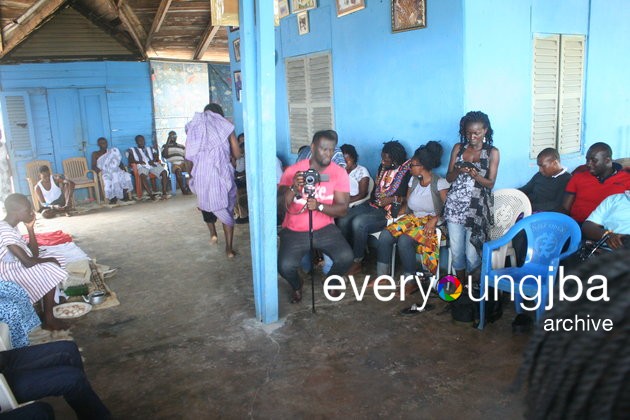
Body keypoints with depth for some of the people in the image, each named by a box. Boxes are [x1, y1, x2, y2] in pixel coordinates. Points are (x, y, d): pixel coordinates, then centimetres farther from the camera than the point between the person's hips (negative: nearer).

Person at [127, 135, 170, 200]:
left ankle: (164, 193, -33)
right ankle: (151, 195, -44)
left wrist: (153, 160, -6)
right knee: (142, 176, -40)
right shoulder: (132, 150, 24)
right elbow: (130, 161, 10)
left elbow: (157, 157, 17)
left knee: (164, 172, -29)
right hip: (142, 166, -2)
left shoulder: (150, 148, 31)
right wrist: (138, 161, -10)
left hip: (153, 165, 2)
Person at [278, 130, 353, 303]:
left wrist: (319, 206, -30)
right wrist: (294, 188, -32)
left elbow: (342, 208, -12)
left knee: (346, 257, -22)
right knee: (285, 266, -24)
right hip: (294, 231, -1)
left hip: (325, 229, 1)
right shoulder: (293, 170, -8)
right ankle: (297, 286, 15)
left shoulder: (339, 173, -7)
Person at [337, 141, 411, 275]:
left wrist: (393, 199, -23)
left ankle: (357, 262, -12)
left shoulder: (406, 173, -9)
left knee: (358, 223, -30)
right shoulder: (382, 167, 11)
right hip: (373, 205, 7)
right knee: (343, 219, -16)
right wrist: (373, 198, 8)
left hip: (388, 211, -7)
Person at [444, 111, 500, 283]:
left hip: (477, 207, -2)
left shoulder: (492, 152, 1)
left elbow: (490, 183, -2)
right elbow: (448, 177, 7)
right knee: (456, 249, 3)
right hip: (455, 205, 2)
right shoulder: (458, 148, 7)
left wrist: (475, 175, -21)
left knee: (472, 252, -6)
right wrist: (459, 171, -15)